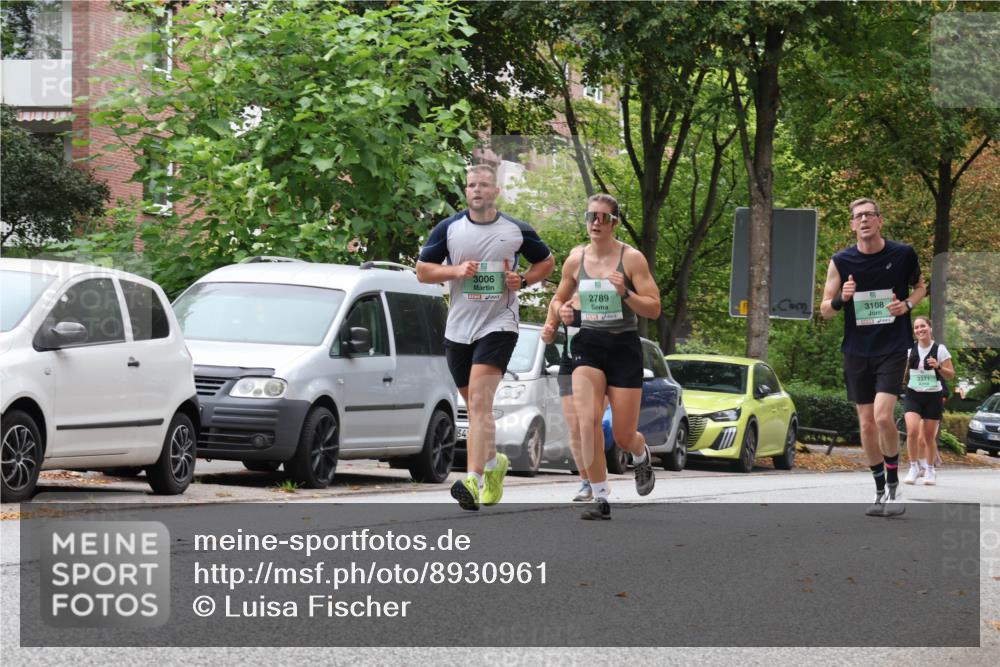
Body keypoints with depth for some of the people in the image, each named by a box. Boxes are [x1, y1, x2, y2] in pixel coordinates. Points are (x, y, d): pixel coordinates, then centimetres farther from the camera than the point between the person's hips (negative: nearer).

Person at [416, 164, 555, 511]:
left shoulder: (517, 231, 1)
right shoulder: (448, 229, 4)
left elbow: (546, 261, 15)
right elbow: (422, 270, 6)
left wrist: (523, 280, -4)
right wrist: (455, 270, -11)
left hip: (498, 324, -4)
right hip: (458, 328, 4)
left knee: (480, 401, -19)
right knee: (475, 406, 13)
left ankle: (475, 480, -28)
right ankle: (494, 463, 38)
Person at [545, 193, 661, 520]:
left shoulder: (631, 258, -5)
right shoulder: (576, 259, 6)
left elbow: (654, 309, -7)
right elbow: (559, 299, 23)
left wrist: (625, 294, -23)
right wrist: (556, 315, 2)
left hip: (624, 346, -2)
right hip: (588, 345, 2)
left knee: (624, 435, 1)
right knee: (588, 422, -19)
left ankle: (642, 456, 39)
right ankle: (600, 499, -11)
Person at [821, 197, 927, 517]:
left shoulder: (903, 254, -3)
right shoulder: (841, 261, 0)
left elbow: (919, 286, 15)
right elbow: (825, 309, 5)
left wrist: (907, 304, -6)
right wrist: (841, 299, -17)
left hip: (893, 348, -3)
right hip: (857, 350, 3)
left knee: (883, 416, -19)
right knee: (866, 424, 5)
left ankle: (893, 484, 0)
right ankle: (881, 491, 19)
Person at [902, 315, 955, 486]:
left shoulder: (940, 350, -4)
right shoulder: (909, 350, 4)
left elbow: (951, 375, -1)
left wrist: (938, 366, -18)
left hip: (933, 396, -1)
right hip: (913, 395, 1)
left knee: (929, 435, 4)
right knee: (912, 431, -17)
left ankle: (930, 470, 21)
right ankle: (914, 467, -5)